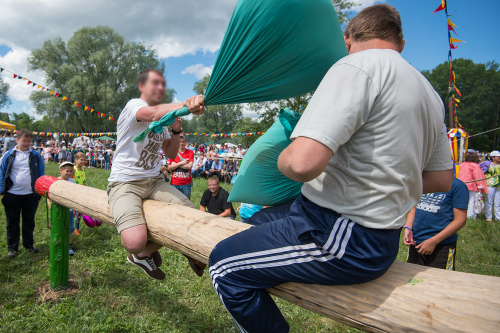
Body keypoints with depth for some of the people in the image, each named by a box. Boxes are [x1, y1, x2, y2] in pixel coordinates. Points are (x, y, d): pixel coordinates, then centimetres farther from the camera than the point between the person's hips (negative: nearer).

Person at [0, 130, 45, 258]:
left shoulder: (36, 156, 3)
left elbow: (41, 174, 4)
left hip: (31, 194, 1)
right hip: (12, 194, -1)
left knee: (29, 220, 13)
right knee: (12, 221, 9)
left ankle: (29, 245, 27)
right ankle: (12, 248, 21)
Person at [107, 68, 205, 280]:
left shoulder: (163, 119, 17)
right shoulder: (133, 105, -7)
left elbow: (171, 154, 17)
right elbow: (152, 114, -33)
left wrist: (176, 130, -1)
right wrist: (185, 105, -51)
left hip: (153, 181, 7)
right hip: (125, 182, -7)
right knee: (135, 242, -31)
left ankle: (145, 253, 13)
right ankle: (139, 252, 12)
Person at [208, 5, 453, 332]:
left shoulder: (357, 66, -17)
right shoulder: (431, 94, 12)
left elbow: (303, 163, -29)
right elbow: (442, 180, 18)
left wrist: (283, 160, -7)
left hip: (345, 241, -10)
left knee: (224, 263, -2)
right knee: (257, 221, 26)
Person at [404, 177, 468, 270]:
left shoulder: (457, 185, -10)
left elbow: (460, 220, -12)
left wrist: (433, 241, -16)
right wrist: (408, 228, -2)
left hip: (442, 246, -5)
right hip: (415, 242, 5)